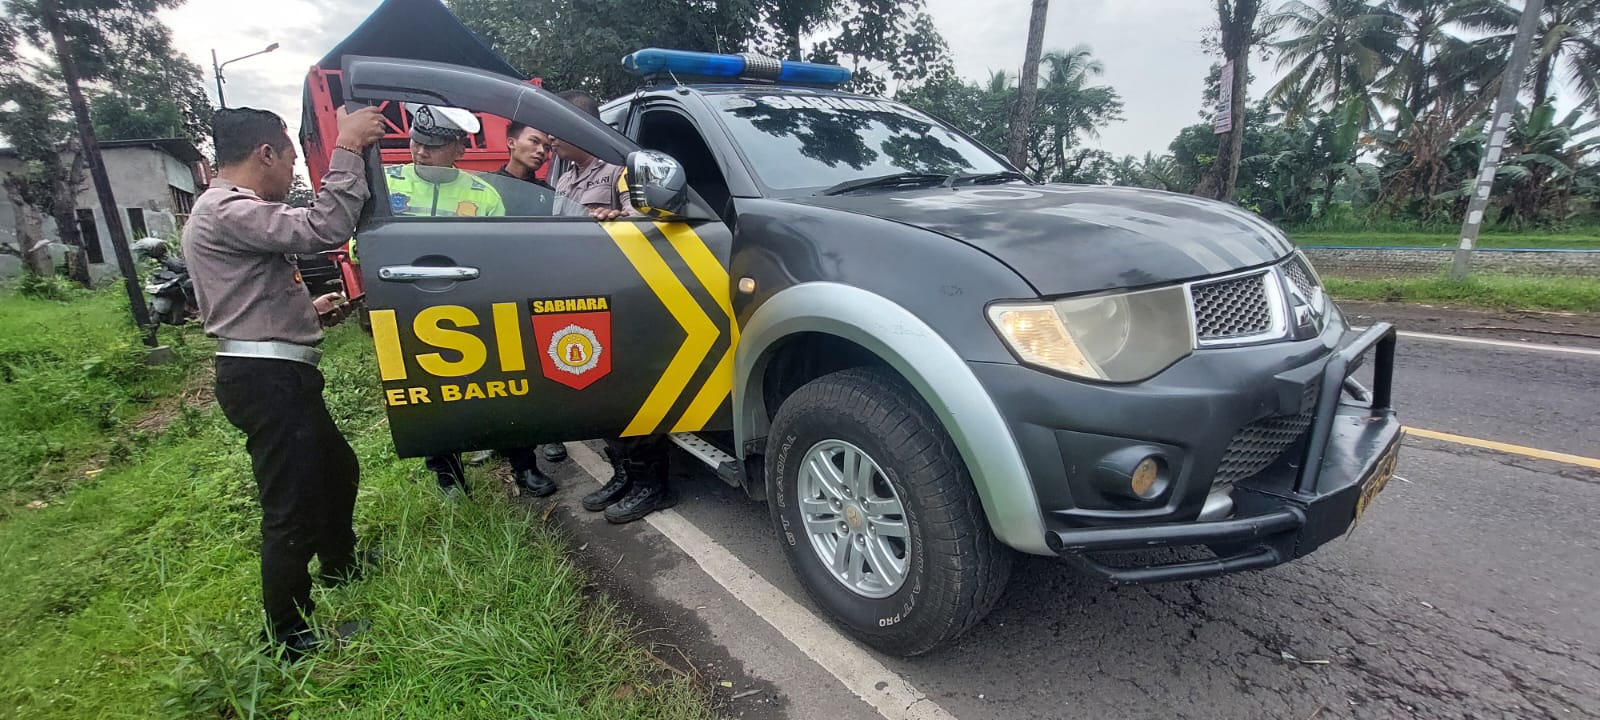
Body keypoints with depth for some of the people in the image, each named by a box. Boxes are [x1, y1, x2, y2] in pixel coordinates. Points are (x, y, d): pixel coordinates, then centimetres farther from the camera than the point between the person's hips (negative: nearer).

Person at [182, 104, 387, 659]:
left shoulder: (227, 210, 19)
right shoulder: (227, 211, -16)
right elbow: (324, 230, -30)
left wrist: (307, 310, 15)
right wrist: (346, 149, -23)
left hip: (276, 374, 11)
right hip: (266, 378, -11)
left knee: (337, 469, 25)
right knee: (292, 510, -4)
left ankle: (343, 573, 45)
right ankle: (290, 639, 11)